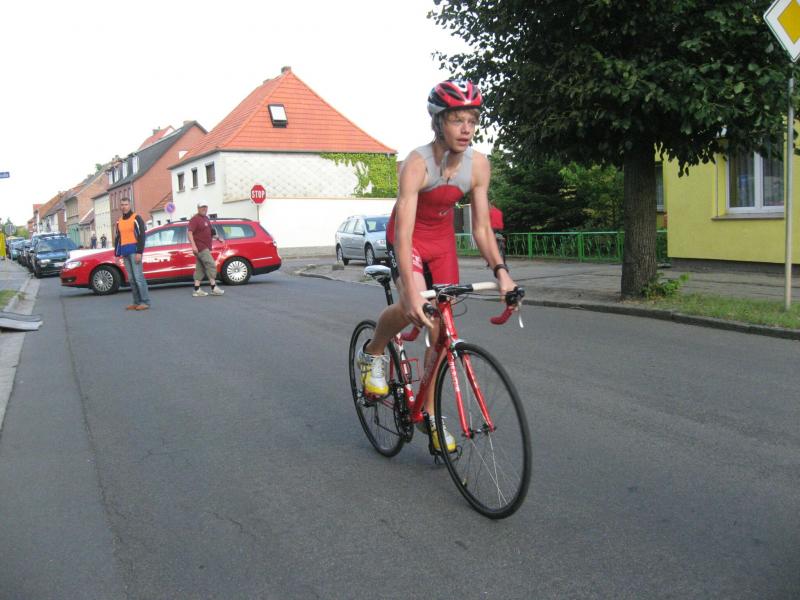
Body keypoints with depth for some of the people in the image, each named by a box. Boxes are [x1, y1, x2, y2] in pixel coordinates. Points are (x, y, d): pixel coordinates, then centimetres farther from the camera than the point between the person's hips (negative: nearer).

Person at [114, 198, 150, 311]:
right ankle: (137, 302, 6)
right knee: (131, 279, 4)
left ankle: (145, 302, -10)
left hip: (134, 251, -7)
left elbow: (141, 236, -9)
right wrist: (117, 254, 16)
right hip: (125, 253, 7)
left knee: (138, 277, -12)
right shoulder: (119, 222, 19)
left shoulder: (136, 218, -2)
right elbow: (117, 238, 23)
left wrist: (139, 252, -16)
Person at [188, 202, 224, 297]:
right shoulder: (195, 219, -10)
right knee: (211, 265, -12)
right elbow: (190, 233, -18)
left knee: (200, 268, 8)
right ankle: (214, 288, -11)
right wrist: (193, 245, -27)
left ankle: (197, 290, 10)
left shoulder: (206, 219, 18)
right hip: (200, 247, -9)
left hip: (205, 248, 9)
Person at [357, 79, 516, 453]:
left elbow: (481, 226, -9)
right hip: (408, 239, -4)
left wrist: (500, 271, -22)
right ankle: (372, 353, 0)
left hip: (443, 240, 5)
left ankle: (429, 413, 20)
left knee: (441, 330, 2)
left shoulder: (478, 165, -16)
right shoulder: (417, 164, -30)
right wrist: (411, 290, -49)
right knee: (413, 308, -33)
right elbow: (404, 232, -38)